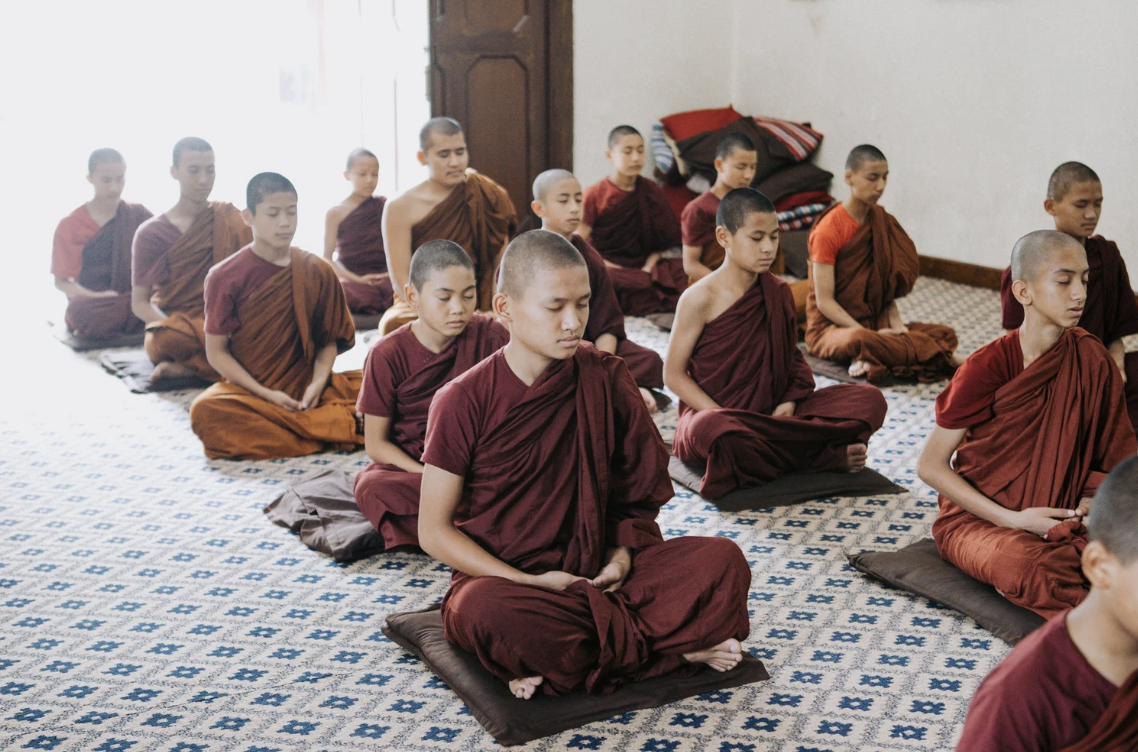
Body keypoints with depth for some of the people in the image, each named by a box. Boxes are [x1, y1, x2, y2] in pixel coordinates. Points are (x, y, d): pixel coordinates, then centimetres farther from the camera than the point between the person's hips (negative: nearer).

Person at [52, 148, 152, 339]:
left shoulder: (139, 216, 8)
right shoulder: (70, 226, 3)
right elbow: (61, 281, 2)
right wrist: (97, 297, -16)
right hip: (94, 307, -3)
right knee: (81, 311, -41)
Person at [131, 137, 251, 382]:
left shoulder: (231, 221, 8)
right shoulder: (151, 233, 5)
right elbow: (139, 303, 3)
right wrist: (176, 328, -17)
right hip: (174, 326, -2)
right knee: (168, 338, -38)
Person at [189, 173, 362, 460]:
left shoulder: (317, 271, 5)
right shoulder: (226, 277, -2)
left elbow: (329, 340, 7)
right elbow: (216, 351, -2)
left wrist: (318, 383, -13)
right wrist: (266, 395, -13)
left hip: (306, 389, 1)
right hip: (249, 392, -1)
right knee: (206, 410, -35)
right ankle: (332, 431, -31)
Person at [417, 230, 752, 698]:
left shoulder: (606, 379, 0)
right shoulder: (464, 402, -9)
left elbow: (635, 494, 9)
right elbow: (434, 531, -7)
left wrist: (622, 556, -11)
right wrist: (530, 582, -16)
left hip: (595, 575, 3)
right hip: (502, 578, -2)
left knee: (721, 560, -20)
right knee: (487, 613, -40)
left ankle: (560, 668, -22)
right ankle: (671, 647, -20)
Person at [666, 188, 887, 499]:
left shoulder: (779, 292, 6)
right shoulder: (700, 299, -11)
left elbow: (791, 357, 14)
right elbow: (674, 374, -9)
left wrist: (791, 401, -7)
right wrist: (726, 418, -19)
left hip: (772, 413, 5)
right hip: (714, 411, -5)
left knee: (869, 399, -10)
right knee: (722, 433, -43)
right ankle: (831, 455, -21)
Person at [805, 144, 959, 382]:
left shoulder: (882, 222, 7)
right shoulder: (828, 230, -15)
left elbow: (887, 285, 9)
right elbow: (824, 301, -17)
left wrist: (895, 323, -10)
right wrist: (871, 335, -22)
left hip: (875, 323, 7)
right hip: (832, 326, -7)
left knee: (945, 334, -11)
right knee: (858, 341, -41)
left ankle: (873, 361, -21)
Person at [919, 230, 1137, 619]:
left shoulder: (1092, 360, -2)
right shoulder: (986, 368, -14)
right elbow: (930, 466, -10)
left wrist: (1093, 501, -13)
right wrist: (1011, 519, -16)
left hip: (1062, 518, 3)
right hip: (978, 518, -3)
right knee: (1026, 564, -36)